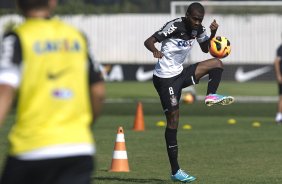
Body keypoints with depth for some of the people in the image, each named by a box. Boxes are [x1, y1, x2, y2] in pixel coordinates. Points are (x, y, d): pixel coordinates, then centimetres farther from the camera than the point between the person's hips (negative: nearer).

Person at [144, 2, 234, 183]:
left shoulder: (198, 29, 2)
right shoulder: (174, 26, -19)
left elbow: (206, 48, 18)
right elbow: (148, 41, -23)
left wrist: (213, 33, -1)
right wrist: (155, 51, -45)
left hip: (180, 73, 7)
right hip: (165, 77, -7)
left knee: (217, 63, 1)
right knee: (173, 119, -8)